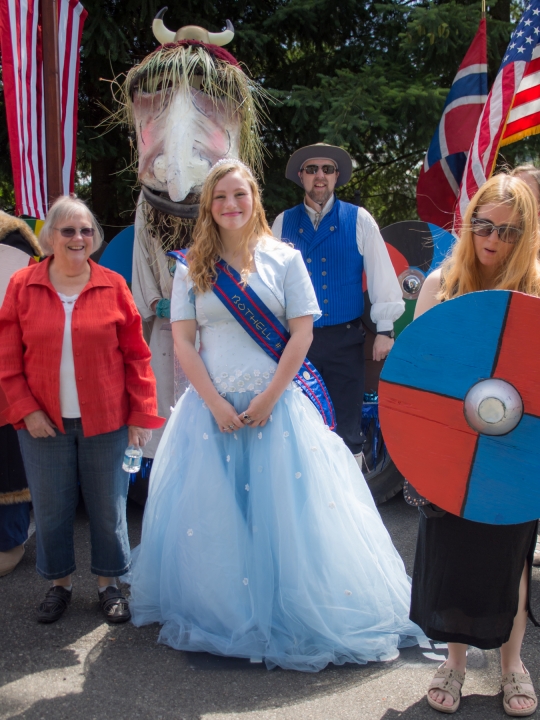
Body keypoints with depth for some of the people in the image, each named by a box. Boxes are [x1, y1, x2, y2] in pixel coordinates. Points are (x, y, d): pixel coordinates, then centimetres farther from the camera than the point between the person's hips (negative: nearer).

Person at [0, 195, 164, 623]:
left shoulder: (113, 286, -1)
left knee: (108, 506, 10)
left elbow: (136, 355, -1)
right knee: (51, 507, 12)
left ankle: (109, 583, 30)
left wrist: (141, 415, -3)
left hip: (106, 421, 0)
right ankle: (60, 583, 33)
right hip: (44, 423, 1)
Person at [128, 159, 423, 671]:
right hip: (211, 406, 2)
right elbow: (182, 341, 1)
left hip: (275, 405, -1)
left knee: (285, 509, 2)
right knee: (209, 512, 7)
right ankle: (213, 615, 26)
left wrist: (268, 398, -10)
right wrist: (215, 403, -9)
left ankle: (294, 618, 20)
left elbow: (302, 332, -4)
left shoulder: (284, 259, 1)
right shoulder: (191, 269, 5)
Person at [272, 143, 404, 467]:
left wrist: (385, 330, -5)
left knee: (348, 425, 4)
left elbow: (381, 274, -1)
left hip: (345, 339, -2)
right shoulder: (284, 222, 7)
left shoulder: (359, 220, 1)